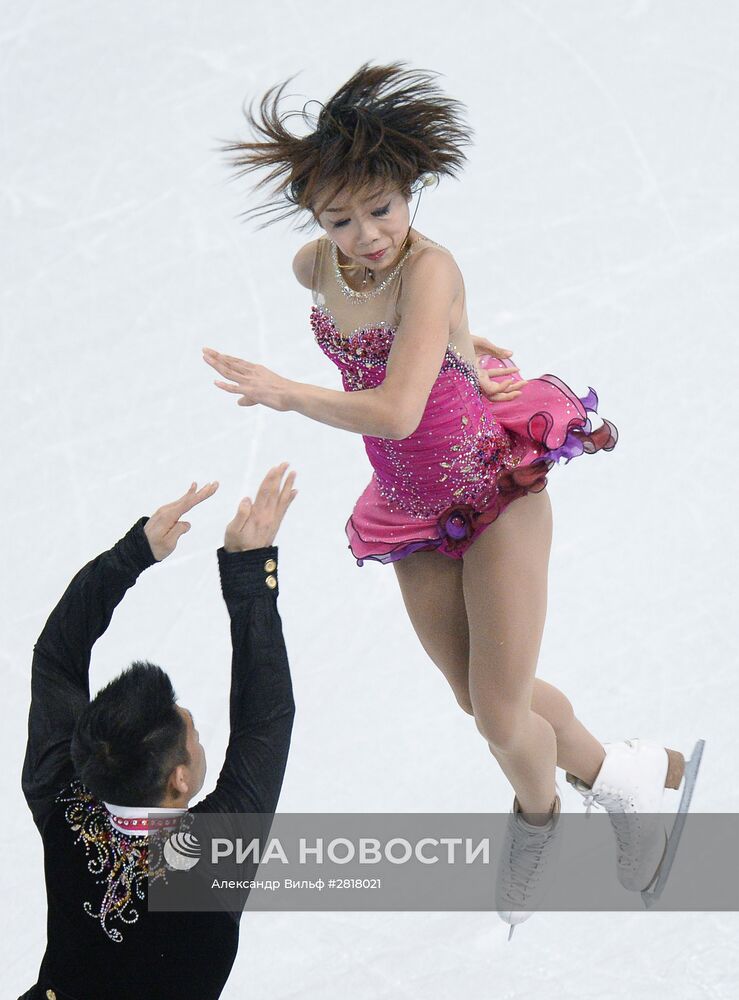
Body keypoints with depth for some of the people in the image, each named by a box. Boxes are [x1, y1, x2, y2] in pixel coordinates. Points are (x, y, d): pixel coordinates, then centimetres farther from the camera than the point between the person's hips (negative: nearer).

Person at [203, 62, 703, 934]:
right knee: (482, 700, 12)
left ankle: (537, 810, 29)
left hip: (497, 493, -6)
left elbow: (393, 411, -38)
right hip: (414, 515, 6)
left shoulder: (428, 267, -25)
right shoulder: (315, 267, -5)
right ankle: (615, 771, 38)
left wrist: (280, 392, -31)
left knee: (501, 716, -4)